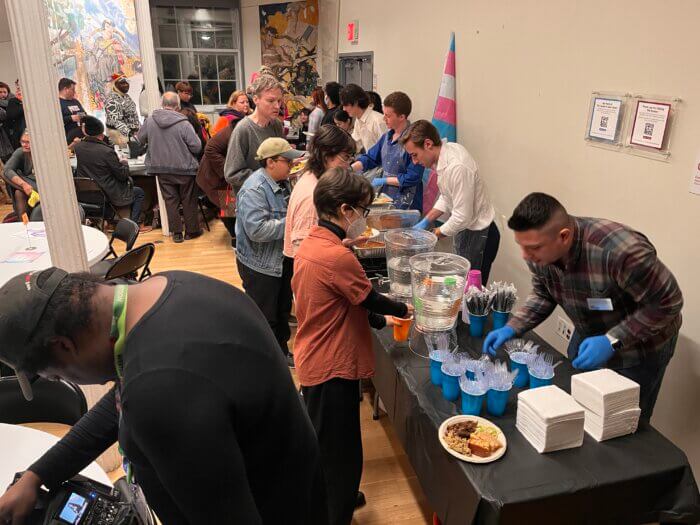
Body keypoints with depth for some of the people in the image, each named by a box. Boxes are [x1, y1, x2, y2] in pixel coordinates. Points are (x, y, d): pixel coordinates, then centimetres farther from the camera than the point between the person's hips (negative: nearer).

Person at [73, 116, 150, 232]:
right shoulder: (107, 151, -26)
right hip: (109, 196, -7)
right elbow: (122, 175, -16)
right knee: (139, 192, 17)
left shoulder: (78, 147, -7)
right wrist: (124, 163, 3)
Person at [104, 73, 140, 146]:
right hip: (119, 133, -8)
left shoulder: (126, 96, 11)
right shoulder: (112, 99, -16)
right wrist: (128, 132, -35)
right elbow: (114, 120, -26)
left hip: (133, 131, 9)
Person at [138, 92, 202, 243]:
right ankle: (192, 230, 20)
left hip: (162, 169, 3)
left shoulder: (150, 120, -5)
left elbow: (140, 138, 9)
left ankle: (176, 232, 16)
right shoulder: (183, 123, -17)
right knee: (188, 200, 11)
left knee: (170, 200, 11)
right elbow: (196, 146, -15)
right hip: (183, 168, -3)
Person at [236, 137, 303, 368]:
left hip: (282, 259, 9)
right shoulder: (254, 190, -25)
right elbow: (257, 230, -33)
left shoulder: (282, 181, 4)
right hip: (260, 265, -9)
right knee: (264, 316, 7)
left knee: (283, 310, 23)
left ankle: (281, 351, 42)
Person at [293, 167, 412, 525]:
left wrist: (381, 321, 16)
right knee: (340, 452, 8)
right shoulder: (338, 256, -27)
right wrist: (403, 309, 7)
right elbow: (369, 299, -12)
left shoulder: (309, 245, 3)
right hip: (332, 367, -10)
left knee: (322, 444, 27)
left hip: (313, 360, 10)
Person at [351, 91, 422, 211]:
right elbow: (370, 158, 15)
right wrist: (349, 169, -1)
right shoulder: (387, 136, 7)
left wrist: (383, 180, -12)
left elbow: (413, 177, -19)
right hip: (385, 195, 7)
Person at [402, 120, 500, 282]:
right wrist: (425, 222, 4)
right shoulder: (447, 150, -1)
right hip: (464, 229, 9)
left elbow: (462, 217, -25)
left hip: (477, 236, -9)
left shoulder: (457, 167, -29)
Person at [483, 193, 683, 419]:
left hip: (640, 347, -5)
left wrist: (612, 341, -31)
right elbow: (543, 295, -1)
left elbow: (667, 303, -25)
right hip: (588, 337, 5)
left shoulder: (620, 250, -39)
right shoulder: (539, 248, -19)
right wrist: (512, 328, -15)